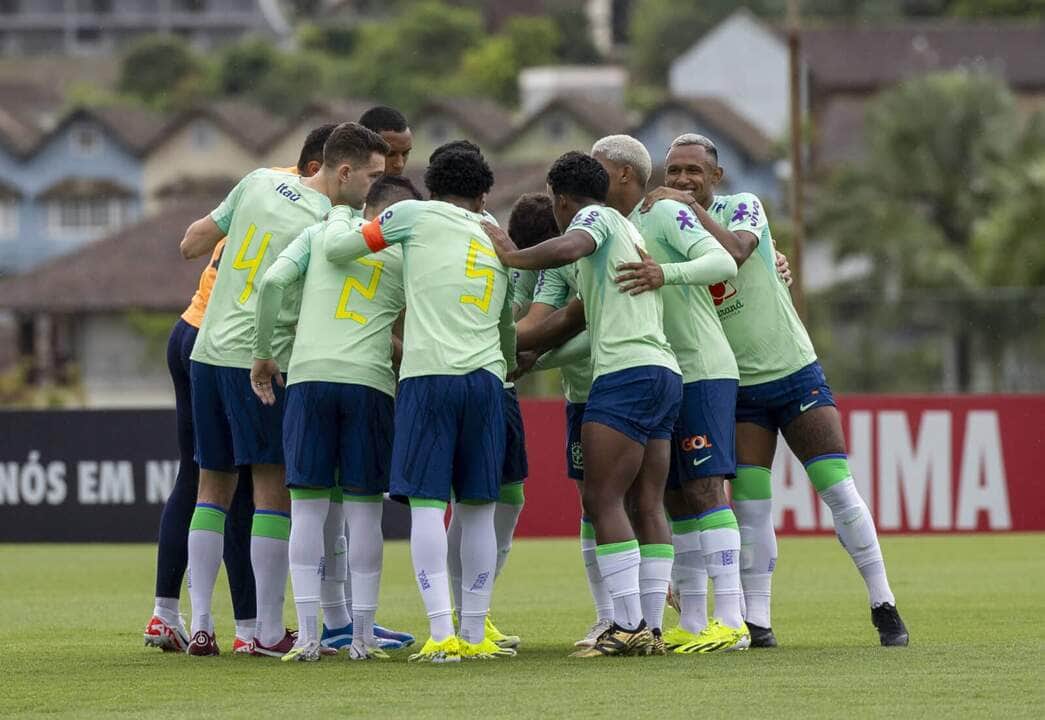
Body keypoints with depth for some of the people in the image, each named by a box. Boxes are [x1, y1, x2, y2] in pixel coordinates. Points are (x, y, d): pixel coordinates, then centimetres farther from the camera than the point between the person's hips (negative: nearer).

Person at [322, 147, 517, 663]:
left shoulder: (416, 215, 7)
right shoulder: (496, 240, 22)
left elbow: (336, 251, 8)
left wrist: (338, 216, 29)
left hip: (429, 375, -4)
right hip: (486, 377, 4)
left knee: (427, 504, -5)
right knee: (477, 508, 9)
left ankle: (442, 634, -13)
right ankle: (475, 634, 9)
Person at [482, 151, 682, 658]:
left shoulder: (596, 218, 3)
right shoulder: (628, 232, 29)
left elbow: (567, 249, -22)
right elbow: (573, 318, 32)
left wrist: (511, 256, -7)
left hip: (627, 372, -9)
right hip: (664, 374, 9)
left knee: (602, 501, -10)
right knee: (647, 507, 5)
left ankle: (628, 626, -16)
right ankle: (650, 629, 1)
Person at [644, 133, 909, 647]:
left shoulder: (742, 207, -6)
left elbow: (736, 250, -28)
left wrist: (691, 208, -29)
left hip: (794, 369, -2)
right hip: (738, 388, 2)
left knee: (838, 488, -5)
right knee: (749, 504, -7)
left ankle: (884, 607, 3)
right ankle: (756, 621, -2)